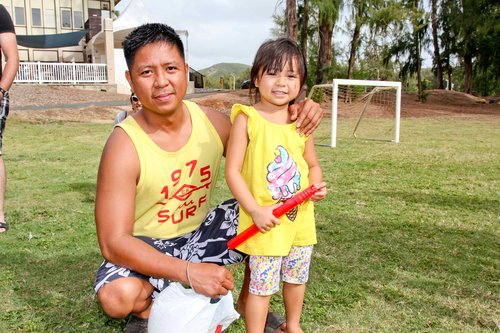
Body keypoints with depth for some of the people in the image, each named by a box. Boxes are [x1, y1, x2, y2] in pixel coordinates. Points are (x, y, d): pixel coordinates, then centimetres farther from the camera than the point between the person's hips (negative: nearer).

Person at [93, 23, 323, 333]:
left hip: (200, 233, 4)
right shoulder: (124, 145, -24)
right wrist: (189, 271, -37)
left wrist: (296, 115, -18)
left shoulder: (212, 121, -10)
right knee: (117, 295, -34)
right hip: (147, 248, -4)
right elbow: (113, 242, -26)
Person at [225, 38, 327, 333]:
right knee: (262, 285, 5)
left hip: (300, 218, 6)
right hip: (265, 222, -5)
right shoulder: (247, 119, -12)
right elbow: (232, 171, -14)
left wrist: (317, 186, -7)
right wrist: (256, 210, -19)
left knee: (297, 277, 22)